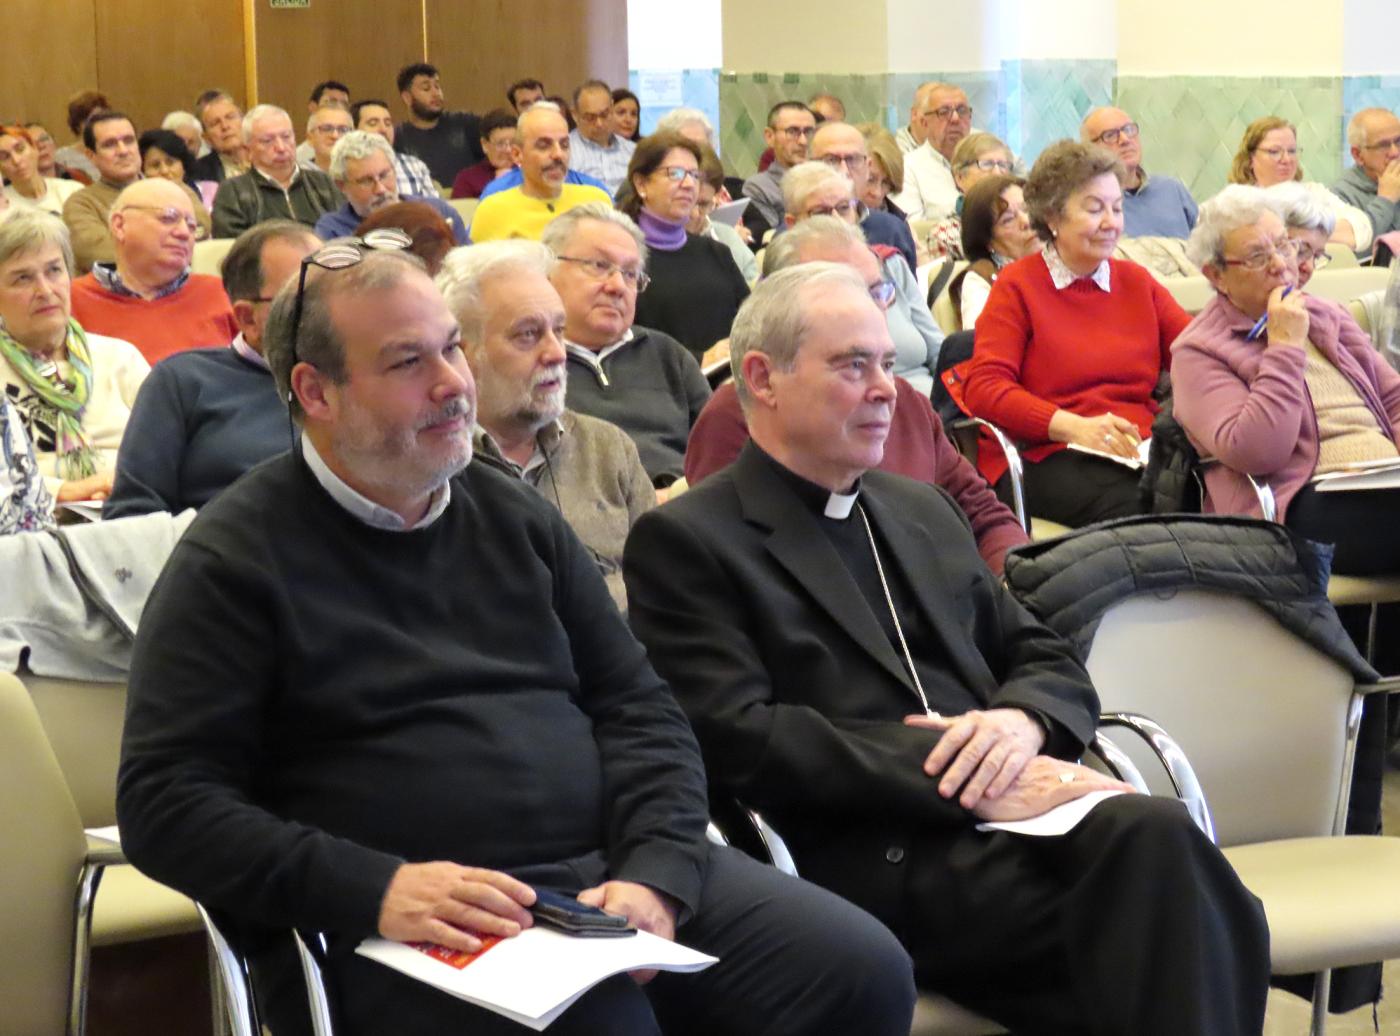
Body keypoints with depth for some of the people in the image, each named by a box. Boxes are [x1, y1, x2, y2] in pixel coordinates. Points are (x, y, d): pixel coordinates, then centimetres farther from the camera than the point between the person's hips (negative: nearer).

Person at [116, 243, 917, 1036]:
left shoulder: (516, 517, 16)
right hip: (422, 923, -5)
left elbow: (638, 706, 14)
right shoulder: (235, 560, -1)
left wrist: (657, 872, -6)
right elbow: (165, 802, -6)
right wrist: (371, 889, -20)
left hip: (609, 871, 6)